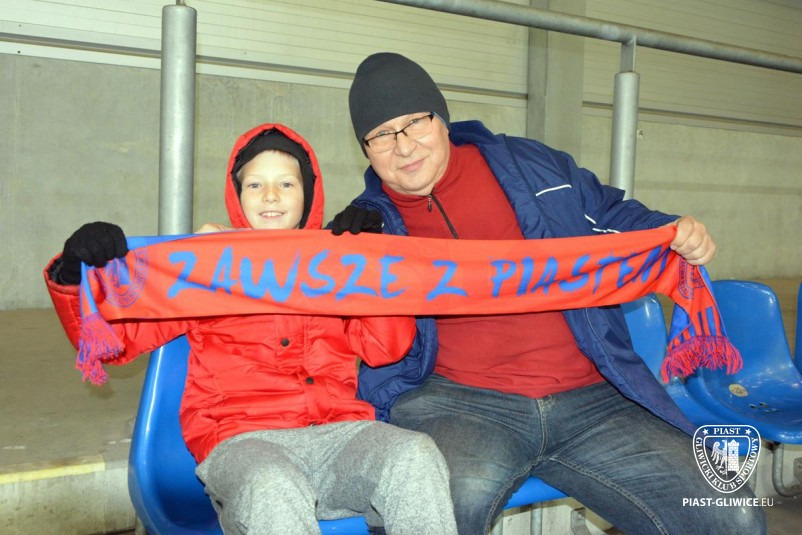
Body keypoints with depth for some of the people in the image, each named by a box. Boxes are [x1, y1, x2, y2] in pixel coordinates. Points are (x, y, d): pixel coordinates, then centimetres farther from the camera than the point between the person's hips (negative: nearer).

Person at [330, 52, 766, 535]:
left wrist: (677, 233, 3)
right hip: (453, 401, -2)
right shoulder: (370, 223, 11)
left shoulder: (531, 165, 13)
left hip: (587, 399, 3)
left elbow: (616, 218, 23)